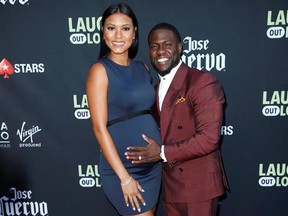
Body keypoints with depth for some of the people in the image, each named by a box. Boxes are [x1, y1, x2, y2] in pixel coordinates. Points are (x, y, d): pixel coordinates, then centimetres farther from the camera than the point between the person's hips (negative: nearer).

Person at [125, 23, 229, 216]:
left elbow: (209, 138, -21)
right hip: (170, 184, 7)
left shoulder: (203, 82, -15)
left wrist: (163, 153, -20)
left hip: (198, 184, -7)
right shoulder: (157, 88, 11)